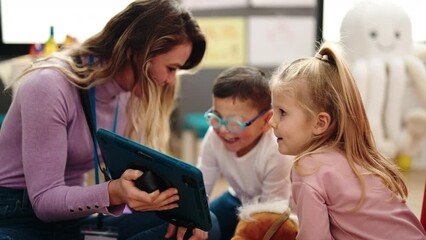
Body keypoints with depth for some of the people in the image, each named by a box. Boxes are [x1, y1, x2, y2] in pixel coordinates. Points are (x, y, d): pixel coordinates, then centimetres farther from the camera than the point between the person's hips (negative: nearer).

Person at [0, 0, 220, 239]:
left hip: (75, 219, 7)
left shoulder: (132, 95, 1)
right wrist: (113, 193, -39)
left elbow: (138, 175, 4)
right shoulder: (50, 86, -21)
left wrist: (171, 199, -18)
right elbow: (44, 199, -22)